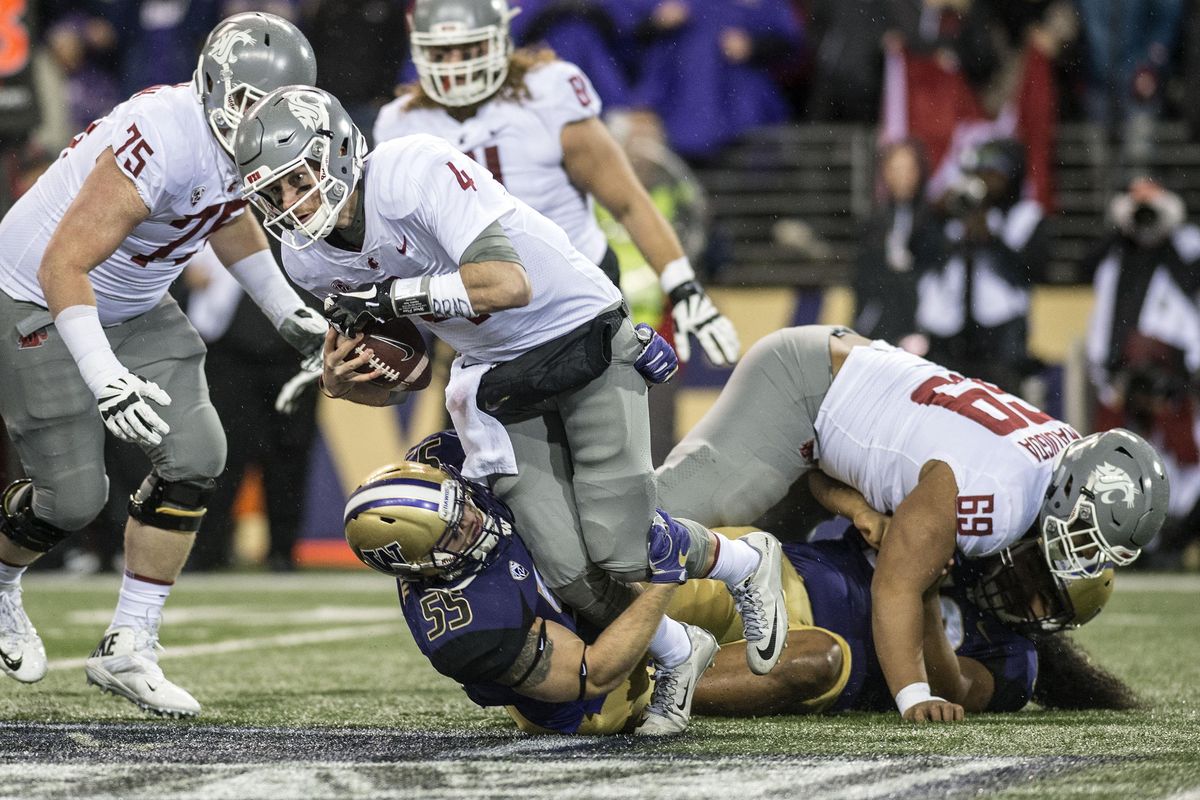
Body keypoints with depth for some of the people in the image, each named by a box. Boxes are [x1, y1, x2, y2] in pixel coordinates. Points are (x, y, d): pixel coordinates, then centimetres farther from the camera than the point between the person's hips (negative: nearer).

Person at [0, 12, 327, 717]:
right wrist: (105, 378, -43)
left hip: (131, 308, 8)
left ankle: (129, 649, 2)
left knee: (195, 455, -7)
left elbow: (228, 213, 19)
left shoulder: (229, 140, -7)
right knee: (73, 495, -7)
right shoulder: (162, 144, -34)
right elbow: (62, 267, -34)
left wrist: (289, 312, 18)